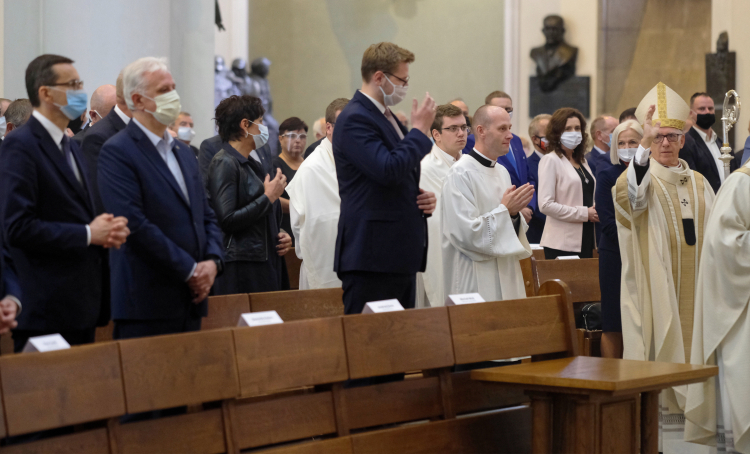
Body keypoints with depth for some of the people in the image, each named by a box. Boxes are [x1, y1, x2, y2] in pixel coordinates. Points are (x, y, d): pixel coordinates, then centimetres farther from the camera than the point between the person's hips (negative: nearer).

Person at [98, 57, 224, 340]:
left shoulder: (183, 152, 18)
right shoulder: (117, 152, -9)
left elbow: (207, 217, 19)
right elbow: (135, 225, -18)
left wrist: (212, 262, -1)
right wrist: (190, 271, -14)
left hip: (191, 300, 8)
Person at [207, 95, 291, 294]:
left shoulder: (251, 163, 20)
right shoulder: (225, 163, -9)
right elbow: (226, 220, -19)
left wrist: (279, 235, 10)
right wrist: (268, 197, -13)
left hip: (266, 261, 9)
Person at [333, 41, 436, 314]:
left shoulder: (385, 117, 19)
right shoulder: (354, 119, -13)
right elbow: (389, 170, -25)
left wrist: (422, 197, 9)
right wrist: (420, 131, -13)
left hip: (400, 255, 10)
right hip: (371, 256, -10)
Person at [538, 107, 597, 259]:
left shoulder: (582, 161, 19)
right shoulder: (550, 160, -5)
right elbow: (546, 205, -14)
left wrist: (595, 211, 4)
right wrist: (584, 214, -12)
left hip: (585, 240, 7)